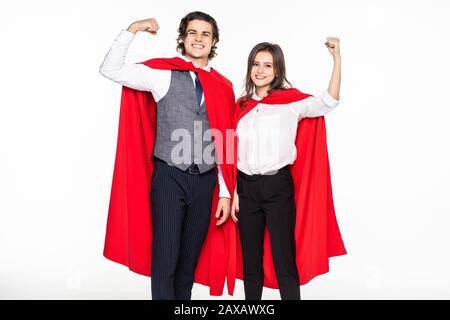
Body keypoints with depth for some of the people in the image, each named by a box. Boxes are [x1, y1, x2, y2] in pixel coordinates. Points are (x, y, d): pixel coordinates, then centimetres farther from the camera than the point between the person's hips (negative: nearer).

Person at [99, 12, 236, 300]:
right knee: (165, 260, 0)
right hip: (169, 178, -3)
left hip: (205, 182, 3)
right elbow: (110, 70, -7)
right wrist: (132, 30, -10)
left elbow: (225, 144, 8)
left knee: (190, 261, 15)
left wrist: (225, 192, 6)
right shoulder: (162, 74, 1)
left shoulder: (224, 86, 8)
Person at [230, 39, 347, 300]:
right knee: (250, 261, 14)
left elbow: (329, 102, -17)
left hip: (278, 186, -4)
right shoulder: (242, 106, 9)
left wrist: (337, 58, -25)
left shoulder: (291, 102, -2)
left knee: (284, 260, 1)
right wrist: (234, 192, 7)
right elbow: (235, 154, 11)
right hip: (247, 187, 4)